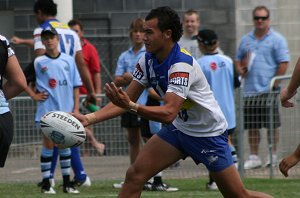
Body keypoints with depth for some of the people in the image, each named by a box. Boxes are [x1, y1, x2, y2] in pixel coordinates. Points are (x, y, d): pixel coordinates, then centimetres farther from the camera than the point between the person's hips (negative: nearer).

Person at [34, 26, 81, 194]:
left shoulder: (69, 60, 4)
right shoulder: (38, 62, -2)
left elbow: (76, 86, 5)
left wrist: (76, 108, 1)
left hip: (66, 110, 2)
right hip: (47, 111, -2)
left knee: (65, 146, 8)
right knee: (48, 146, 0)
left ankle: (67, 183, 15)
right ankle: (46, 183, 5)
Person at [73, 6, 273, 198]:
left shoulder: (182, 65, -30)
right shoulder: (148, 60, -7)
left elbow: (169, 113, -39)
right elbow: (126, 100, -5)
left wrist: (131, 106, -51)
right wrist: (89, 118, -18)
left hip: (208, 134, -7)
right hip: (178, 129, 7)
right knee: (135, 176, -11)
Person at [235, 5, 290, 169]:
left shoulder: (277, 39, -1)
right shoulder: (246, 40, 15)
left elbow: (283, 63, -5)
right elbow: (238, 59, 23)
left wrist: (274, 83, -11)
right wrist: (240, 69, 1)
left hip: (268, 90, -5)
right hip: (249, 90, 5)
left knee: (272, 125, -2)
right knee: (251, 126, 6)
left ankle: (273, 156, 5)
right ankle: (254, 157, 12)